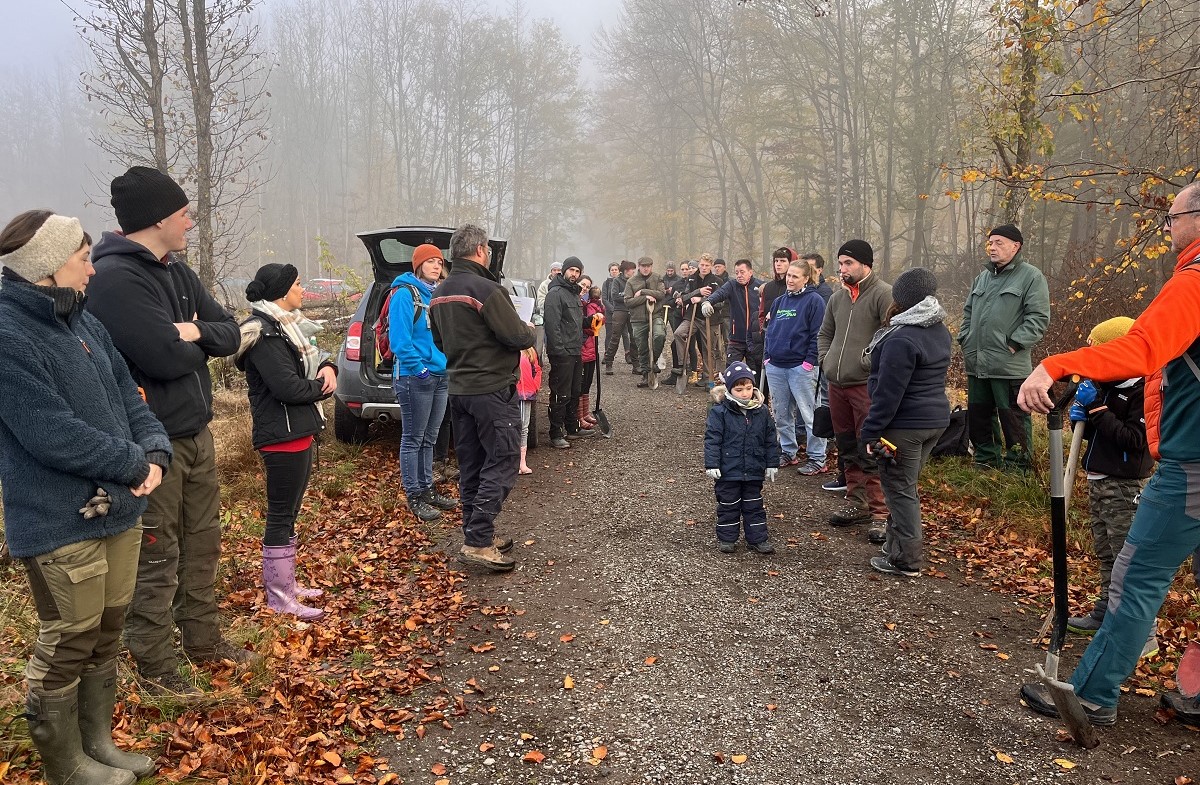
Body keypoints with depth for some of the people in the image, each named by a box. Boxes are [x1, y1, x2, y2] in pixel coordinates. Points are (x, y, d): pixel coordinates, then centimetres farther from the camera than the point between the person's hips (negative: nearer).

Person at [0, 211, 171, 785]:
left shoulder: (83, 322, 8)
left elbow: (127, 396, 10)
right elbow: (52, 435, -24)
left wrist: (155, 451, -8)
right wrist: (135, 463, -14)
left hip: (116, 508, 8)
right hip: (58, 522, -8)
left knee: (105, 635, 19)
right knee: (68, 643, 7)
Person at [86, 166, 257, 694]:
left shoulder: (177, 272, 10)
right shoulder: (114, 278, -19)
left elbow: (230, 334, 7)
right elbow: (166, 357, -27)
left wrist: (195, 331, -14)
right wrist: (196, 341, -6)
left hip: (196, 432, 9)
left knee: (202, 545, 18)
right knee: (157, 559, 3)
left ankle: (204, 640, 34)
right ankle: (155, 666, 19)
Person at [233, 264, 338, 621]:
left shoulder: (286, 326, 14)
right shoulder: (264, 332, -17)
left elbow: (312, 360, 17)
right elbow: (286, 386, -24)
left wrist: (327, 368, -6)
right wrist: (322, 387, -6)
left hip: (298, 431, 10)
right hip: (282, 434, -10)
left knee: (288, 514, 17)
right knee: (281, 516, -3)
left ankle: (285, 583, 29)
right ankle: (280, 599, 5)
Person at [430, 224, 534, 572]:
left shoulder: (439, 294, 11)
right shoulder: (487, 290, -17)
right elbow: (518, 337, -17)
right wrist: (531, 331, 4)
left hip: (458, 388, 9)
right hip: (493, 390, -9)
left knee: (470, 466, 13)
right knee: (501, 464, -3)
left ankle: (476, 534, 21)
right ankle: (478, 542, -6)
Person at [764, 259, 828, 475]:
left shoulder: (814, 300, -5)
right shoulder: (779, 301, 15)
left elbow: (817, 334, -9)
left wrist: (809, 362, -14)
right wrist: (767, 356, 10)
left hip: (800, 367, -7)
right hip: (775, 366, 7)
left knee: (808, 414, -4)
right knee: (781, 414, 12)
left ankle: (817, 459, 2)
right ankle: (788, 452, 25)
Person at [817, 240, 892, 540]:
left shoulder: (883, 294, -8)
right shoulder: (838, 296, 15)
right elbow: (825, 333, 27)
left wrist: (873, 363, -15)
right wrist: (825, 360, 13)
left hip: (867, 385, -8)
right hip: (837, 384, 8)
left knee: (871, 452, -8)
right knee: (847, 448, 15)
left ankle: (881, 514, 0)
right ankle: (857, 503, 27)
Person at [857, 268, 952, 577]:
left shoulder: (902, 339, -21)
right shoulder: (941, 331, 9)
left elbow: (888, 392, -21)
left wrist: (871, 432, -16)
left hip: (905, 425, -9)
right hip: (936, 419, 9)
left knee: (900, 490, 1)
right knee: (906, 485, 20)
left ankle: (906, 561, 7)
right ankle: (896, 539, 32)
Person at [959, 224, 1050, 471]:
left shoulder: (1031, 276, -4)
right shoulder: (983, 277, 17)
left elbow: (1039, 318, -11)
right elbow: (968, 312, 26)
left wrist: (1014, 343, -17)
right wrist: (965, 338, 12)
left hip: (1009, 365, -7)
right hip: (976, 364, 7)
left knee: (1013, 417, -1)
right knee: (978, 414, 14)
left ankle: (1017, 465, 11)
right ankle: (986, 459, 28)